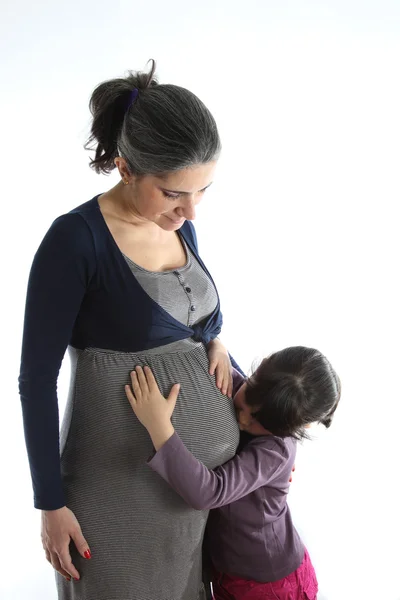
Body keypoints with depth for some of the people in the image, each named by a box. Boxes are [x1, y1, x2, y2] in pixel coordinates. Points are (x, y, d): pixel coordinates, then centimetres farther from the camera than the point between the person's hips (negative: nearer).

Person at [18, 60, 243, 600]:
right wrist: (52, 503, -11)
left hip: (208, 454, 6)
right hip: (123, 474, -6)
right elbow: (37, 378, -14)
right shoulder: (75, 241, -19)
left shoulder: (181, 227, 1)